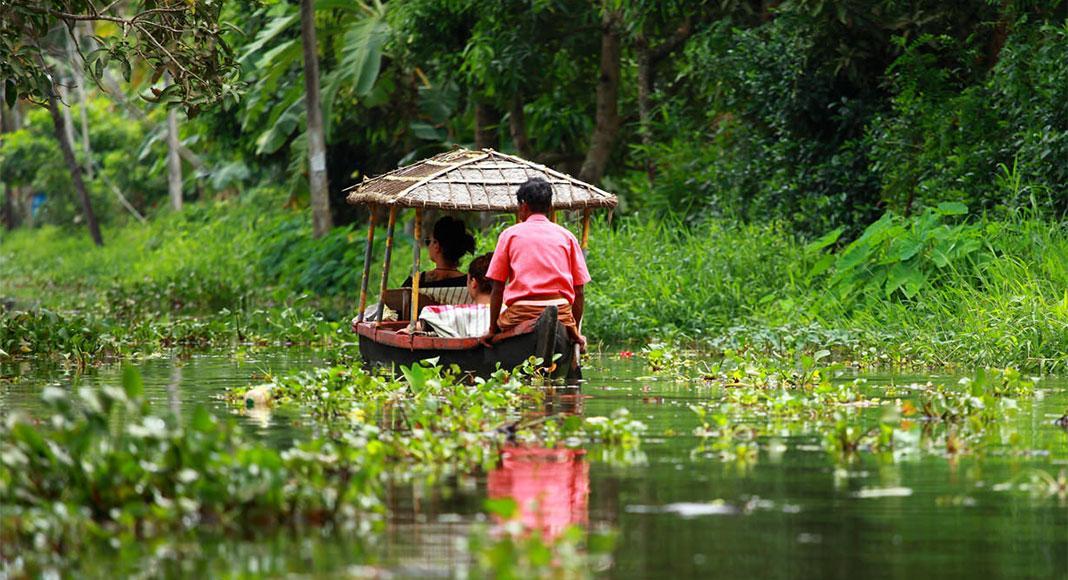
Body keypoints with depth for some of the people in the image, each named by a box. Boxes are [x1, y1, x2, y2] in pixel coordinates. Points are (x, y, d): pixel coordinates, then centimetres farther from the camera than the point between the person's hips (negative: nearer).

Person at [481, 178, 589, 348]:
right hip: (560, 315, 2)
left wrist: (492, 329, 12)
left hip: (520, 315, -2)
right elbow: (579, 291, 10)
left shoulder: (509, 235, 10)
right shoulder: (566, 236, 14)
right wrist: (576, 331, 18)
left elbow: (497, 288, 6)